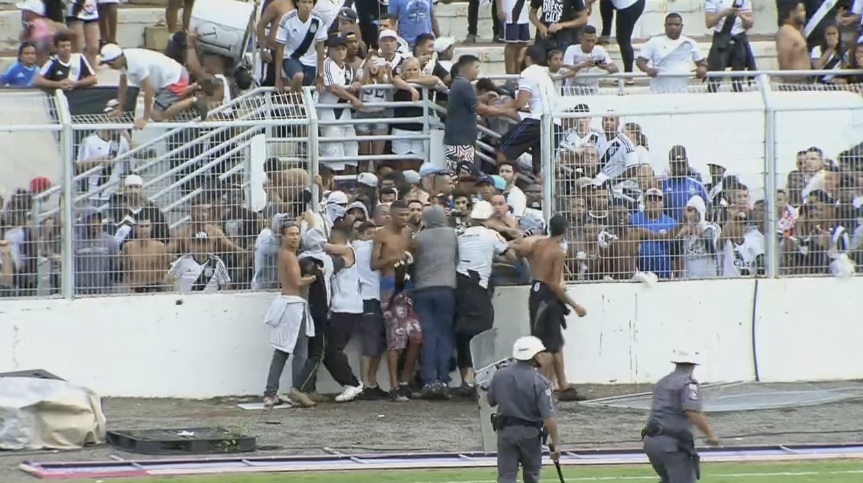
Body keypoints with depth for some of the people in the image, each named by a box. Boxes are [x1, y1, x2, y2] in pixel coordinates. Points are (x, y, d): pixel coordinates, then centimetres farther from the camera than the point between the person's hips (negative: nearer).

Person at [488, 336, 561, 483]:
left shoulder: (499, 375, -4)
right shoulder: (539, 382, -16)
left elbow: (491, 402, 11)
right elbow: (548, 417, -19)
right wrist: (556, 443, -13)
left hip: (505, 431, 2)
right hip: (530, 432, -2)